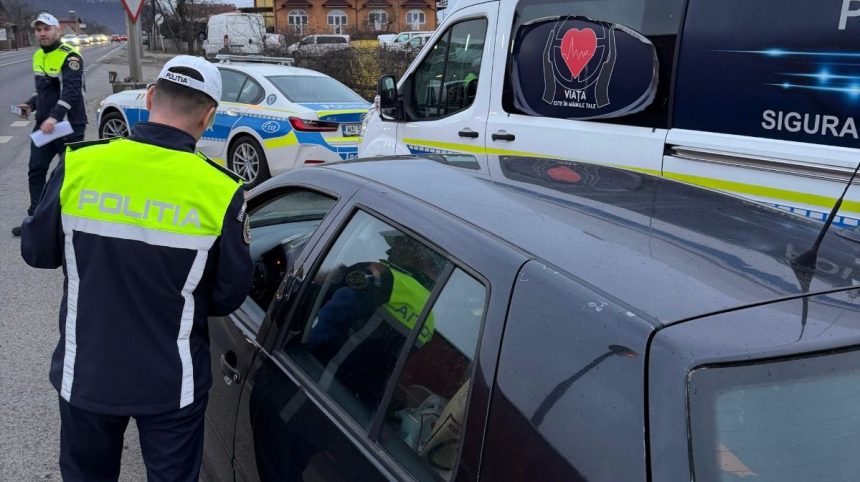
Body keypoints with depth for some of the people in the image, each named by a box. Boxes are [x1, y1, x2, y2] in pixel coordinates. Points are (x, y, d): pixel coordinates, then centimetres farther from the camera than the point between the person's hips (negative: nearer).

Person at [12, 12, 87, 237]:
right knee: (36, 171, 11)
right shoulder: (38, 56, 12)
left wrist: (54, 117, -38)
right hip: (43, 124, 8)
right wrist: (31, 105, 7)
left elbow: (71, 91, -27)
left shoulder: (70, 57, -14)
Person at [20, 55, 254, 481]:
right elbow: (229, 296, -9)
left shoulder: (78, 165, -14)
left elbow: (37, 251, 0)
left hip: (84, 374, 2)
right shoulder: (219, 192, -18)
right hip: (172, 383, -1)